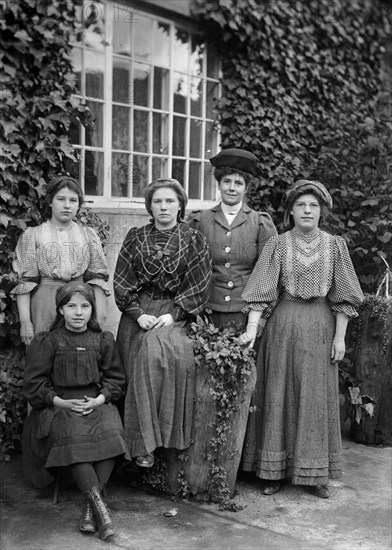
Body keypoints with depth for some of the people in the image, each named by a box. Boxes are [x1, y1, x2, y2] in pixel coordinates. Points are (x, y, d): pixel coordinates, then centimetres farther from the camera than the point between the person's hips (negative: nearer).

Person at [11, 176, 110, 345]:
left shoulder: (89, 235, 10)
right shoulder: (32, 235, 5)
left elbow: (97, 279, 6)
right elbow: (25, 281, 0)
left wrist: (100, 317, -3)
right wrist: (25, 321, -8)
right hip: (44, 305, -1)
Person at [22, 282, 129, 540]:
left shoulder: (103, 340, 11)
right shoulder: (47, 342, 5)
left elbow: (116, 378, 11)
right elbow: (34, 383, 3)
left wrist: (99, 399, -8)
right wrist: (60, 402, -11)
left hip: (96, 404, 2)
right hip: (59, 406, -2)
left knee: (110, 433, -30)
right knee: (73, 437, -34)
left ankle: (90, 506, -23)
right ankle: (100, 504, -32)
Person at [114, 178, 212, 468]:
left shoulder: (194, 240, 5)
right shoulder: (135, 237, 11)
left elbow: (200, 285, 0)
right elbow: (122, 281, 6)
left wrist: (173, 314, -11)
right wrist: (138, 313, -8)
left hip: (177, 314, -2)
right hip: (139, 313, 2)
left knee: (159, 350, -28)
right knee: (144, 359, -19)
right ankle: (143, 445, -10)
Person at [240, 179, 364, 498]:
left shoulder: (335, 245, 2)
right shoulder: (277, 245, -1)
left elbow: (344, 296, 2)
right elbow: (261, 291, -7)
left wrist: (340, 336, -4)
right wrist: (252, 328, -17)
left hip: (320, 327, 1)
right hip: (283, 325, -1)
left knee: (317, 397, 6)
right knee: (279, 395, 5)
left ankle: (316, 473, 18)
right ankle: (275, 470, 16)